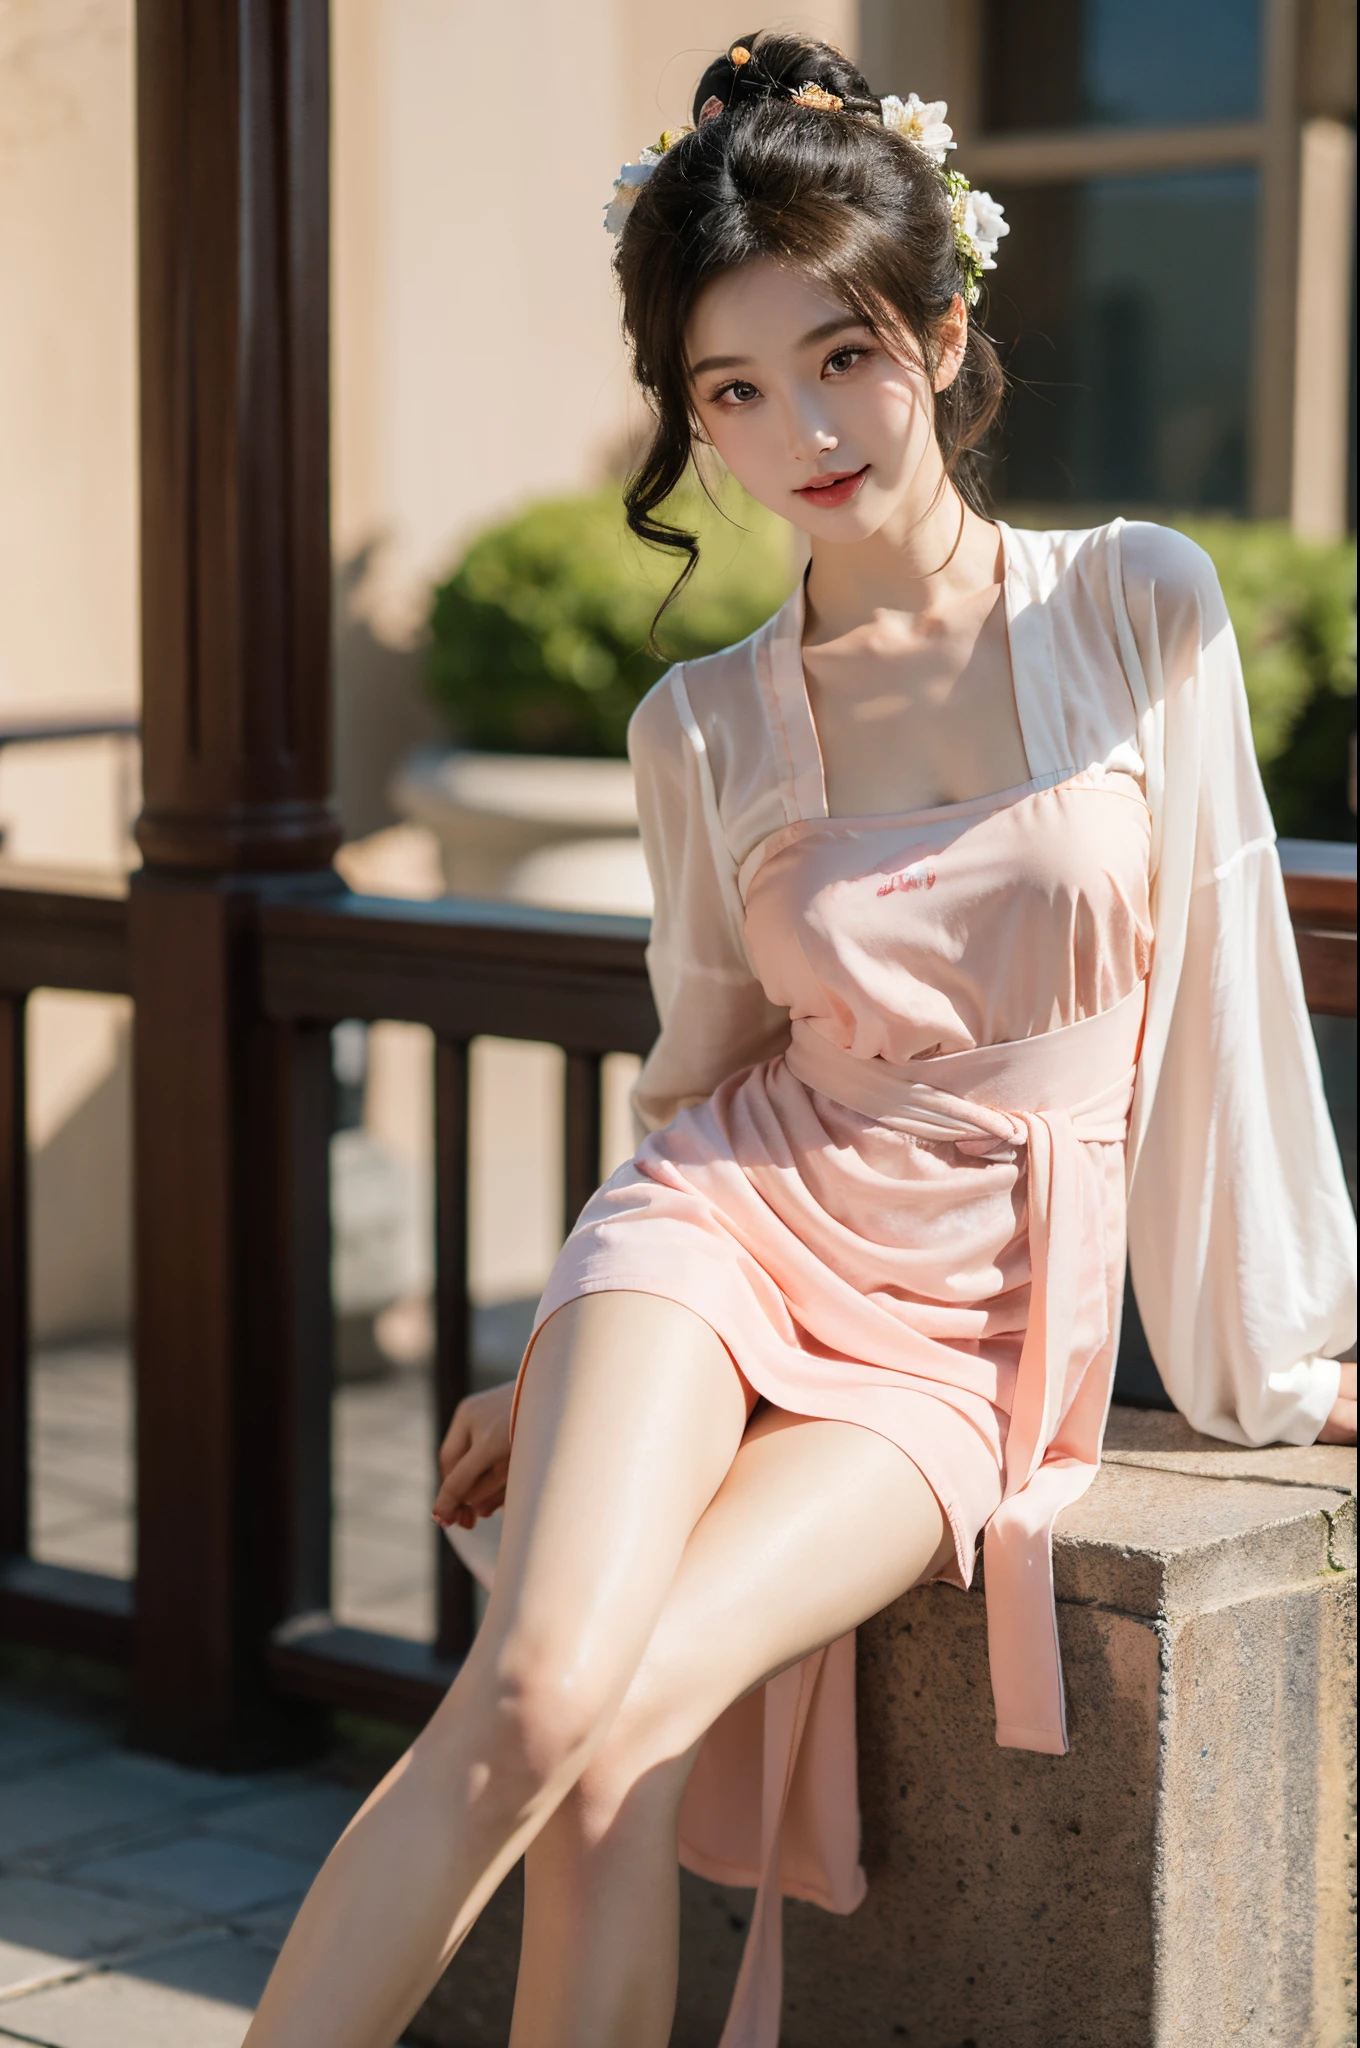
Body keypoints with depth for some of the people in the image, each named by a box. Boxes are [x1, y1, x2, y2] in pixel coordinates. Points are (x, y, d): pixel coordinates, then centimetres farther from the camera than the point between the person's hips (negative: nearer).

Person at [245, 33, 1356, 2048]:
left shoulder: (1142, 609, -1)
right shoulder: (702, 729, 4)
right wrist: (563, 1376, 18)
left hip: (963, 1342, -1)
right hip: (724, 1228, 1)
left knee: (611, 1752, -24)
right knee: (536, 1692, -27)